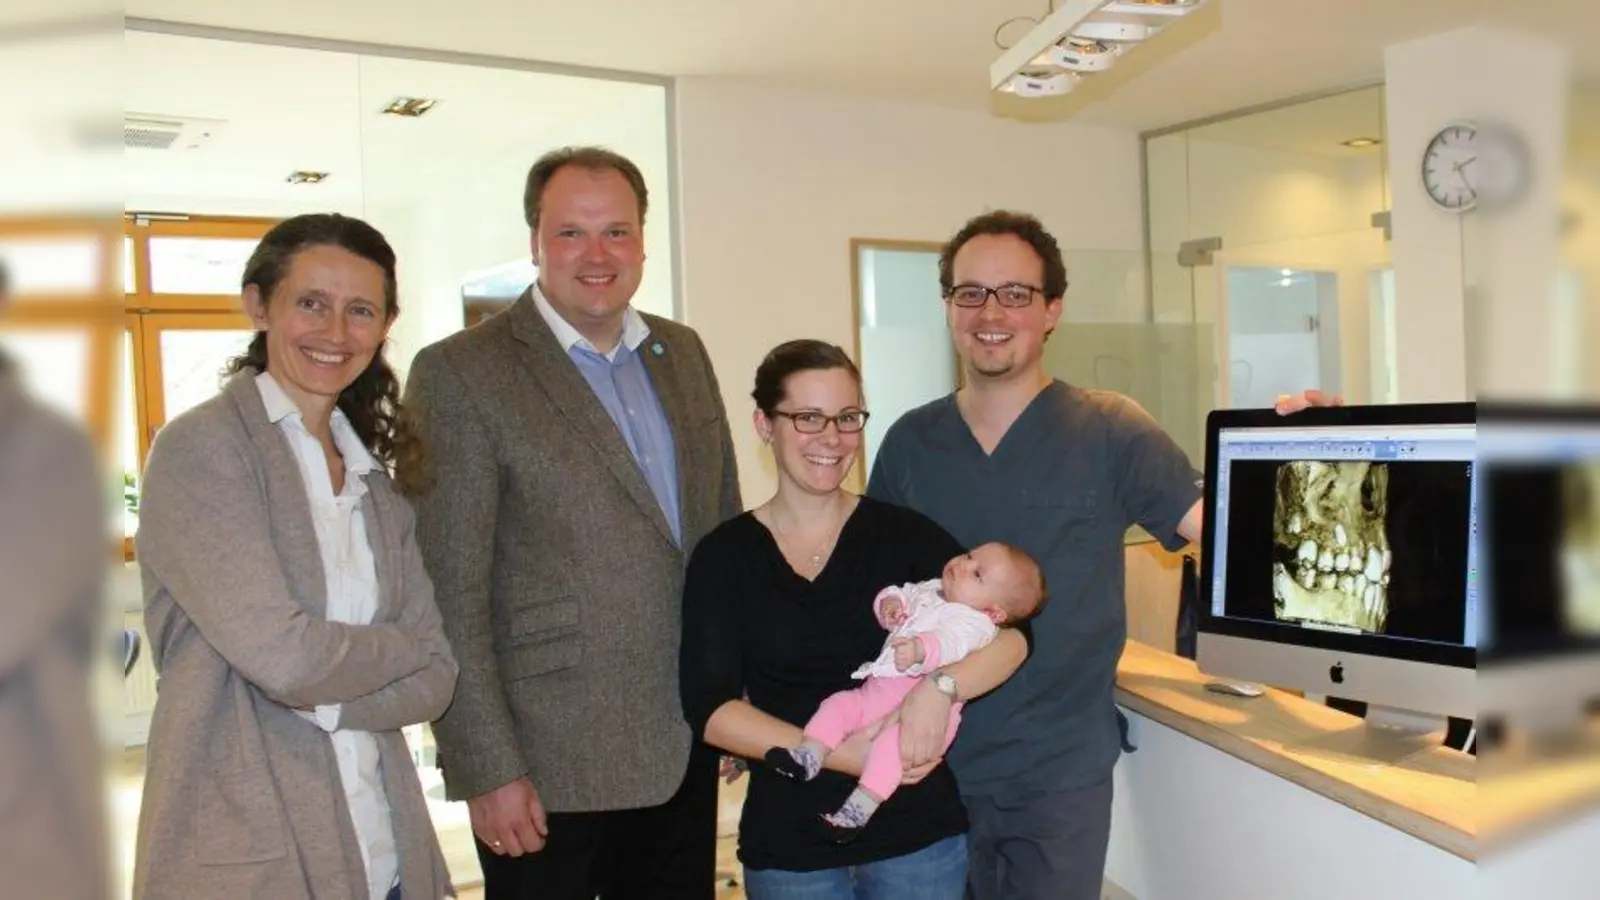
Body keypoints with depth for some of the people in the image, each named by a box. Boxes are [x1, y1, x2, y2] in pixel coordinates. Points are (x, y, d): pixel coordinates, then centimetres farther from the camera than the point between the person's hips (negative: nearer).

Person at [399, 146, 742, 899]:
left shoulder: (684, 353, 8)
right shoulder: (460, 374, -11)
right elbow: (448, 597, -12)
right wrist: (487, 772, -13)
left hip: (686, 748, 6)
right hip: (550, 769, -5)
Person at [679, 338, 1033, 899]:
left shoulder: (903, 533, -2)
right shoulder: (723, 556, -3)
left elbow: (1012, 633, -8)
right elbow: (709, 708, -8)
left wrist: (940, 686, -27)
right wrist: (835, 754, -18)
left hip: (918, 831, 1)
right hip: (789, 843, 0)